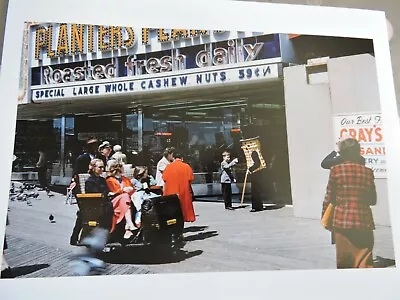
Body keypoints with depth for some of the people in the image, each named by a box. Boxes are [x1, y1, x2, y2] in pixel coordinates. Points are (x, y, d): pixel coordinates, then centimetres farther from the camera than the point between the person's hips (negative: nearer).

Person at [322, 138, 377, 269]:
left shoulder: (336, 170, -4)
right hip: (364, 221, 2)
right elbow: (373, 200, 9)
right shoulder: (367, 172, 3)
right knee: (364, 261, 7)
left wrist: (324, 216, 14)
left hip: (342, 220, -1)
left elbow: (329, 198, -1)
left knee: (344, 260, 12)